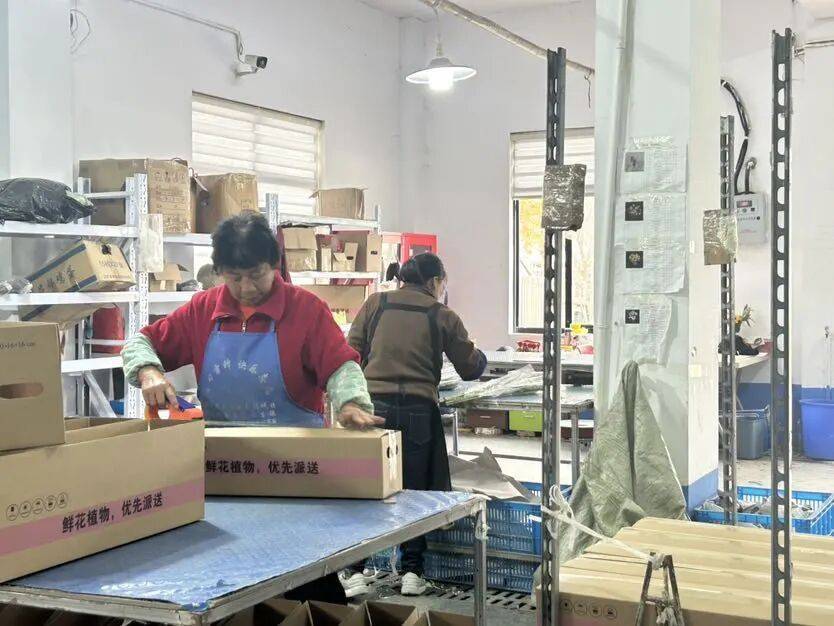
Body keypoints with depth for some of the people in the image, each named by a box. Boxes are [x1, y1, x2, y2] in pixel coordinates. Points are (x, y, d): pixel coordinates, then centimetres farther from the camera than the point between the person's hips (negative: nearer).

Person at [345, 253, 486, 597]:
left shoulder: (375, 304, 6)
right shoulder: (443, 317, 3)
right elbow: (471, 369, 12)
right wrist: (480, 357, 33)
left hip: (373, 404, 1)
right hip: (418, 411, 0)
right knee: (414, 489, 12)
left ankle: (356, 571, 4)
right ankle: (412, 571, 14)